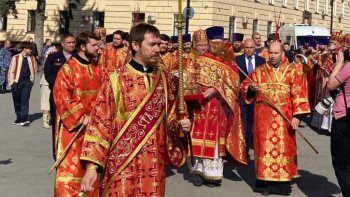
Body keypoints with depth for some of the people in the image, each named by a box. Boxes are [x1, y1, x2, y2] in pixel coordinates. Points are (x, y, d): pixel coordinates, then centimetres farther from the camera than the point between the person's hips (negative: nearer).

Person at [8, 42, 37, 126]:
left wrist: (32, 79, 10)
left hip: (27, 82, 1)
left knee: (25, 100, -8)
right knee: (17, 101, 8)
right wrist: (11, 82, -1)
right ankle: (19, 117, 21)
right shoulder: (16, 58, -3)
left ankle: (24, 119, -12)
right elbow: (11, 71, 1)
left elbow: (34, 69, 16)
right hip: (17, 81, -1)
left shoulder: (32, 58, 6)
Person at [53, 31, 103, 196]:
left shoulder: (98, 68, 7)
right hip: (73, 126, -5)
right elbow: (61, 98, -15)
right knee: (71, 165, -2)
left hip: (94, 125, 6)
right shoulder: (68, 69, -11)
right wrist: (80, 118, -15)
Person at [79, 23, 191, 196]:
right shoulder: (116, 79, -8)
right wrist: (92, 165, -15)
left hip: (154, 165, 4)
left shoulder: (166, 80, 5)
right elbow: (100, 123, -9)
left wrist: (179, 125, -8)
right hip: (123, 164, -4)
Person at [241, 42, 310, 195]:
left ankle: (282, 182, 10)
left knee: (283, 147, 3)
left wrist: (297, 115, -12)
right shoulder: (259, 71, 8)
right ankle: (264, 181, 9)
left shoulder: (292, 71, 2)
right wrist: (251, 88, -10)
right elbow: (244, 86, 14)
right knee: (264, 147, 3)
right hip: (263, 117, 1)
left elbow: (299, 94, -3)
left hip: (283, 118, -1)